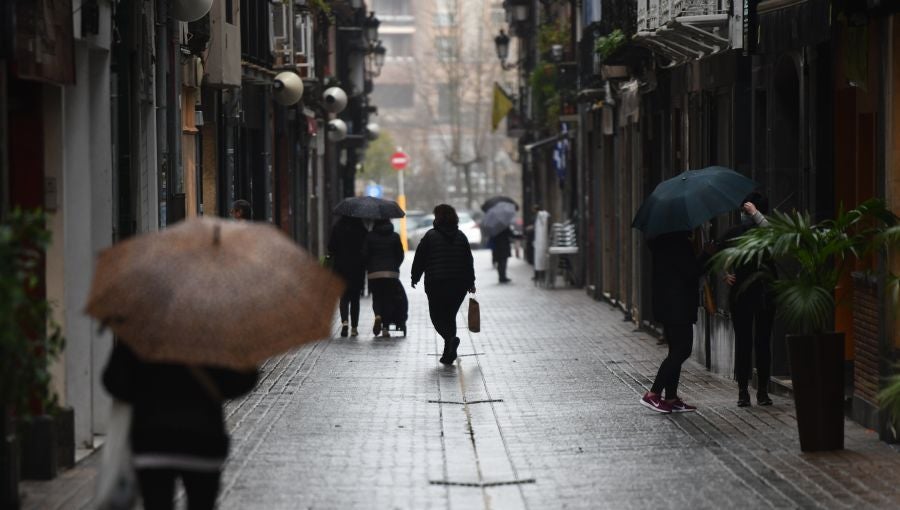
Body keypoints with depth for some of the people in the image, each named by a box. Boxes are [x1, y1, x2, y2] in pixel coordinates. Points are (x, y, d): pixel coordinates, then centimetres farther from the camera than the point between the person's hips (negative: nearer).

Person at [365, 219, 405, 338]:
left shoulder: (370, 236, 0)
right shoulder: (395, 236, 3)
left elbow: (366, 255, -1)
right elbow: (400, 255, 5)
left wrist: (369, 268, 15)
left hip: (374, 274, 0)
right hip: (392, 273, 0)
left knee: (376, 297, 12)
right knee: (389, 299, 6)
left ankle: (378, 316, -18)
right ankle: (385, 328, 0)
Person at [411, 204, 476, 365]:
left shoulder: (430, 236, -5)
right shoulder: (461, 237, 7)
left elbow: (419, 259, -2)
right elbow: (469, 261, 11)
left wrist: (415, 278, 11)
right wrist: (471, 282, 19)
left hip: (436, 284, -4)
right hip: (459, 284, 4)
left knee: (437, 315, 5)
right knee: (450, 315, 14)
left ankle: (450, 339, -23)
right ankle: (448, 354, 11)